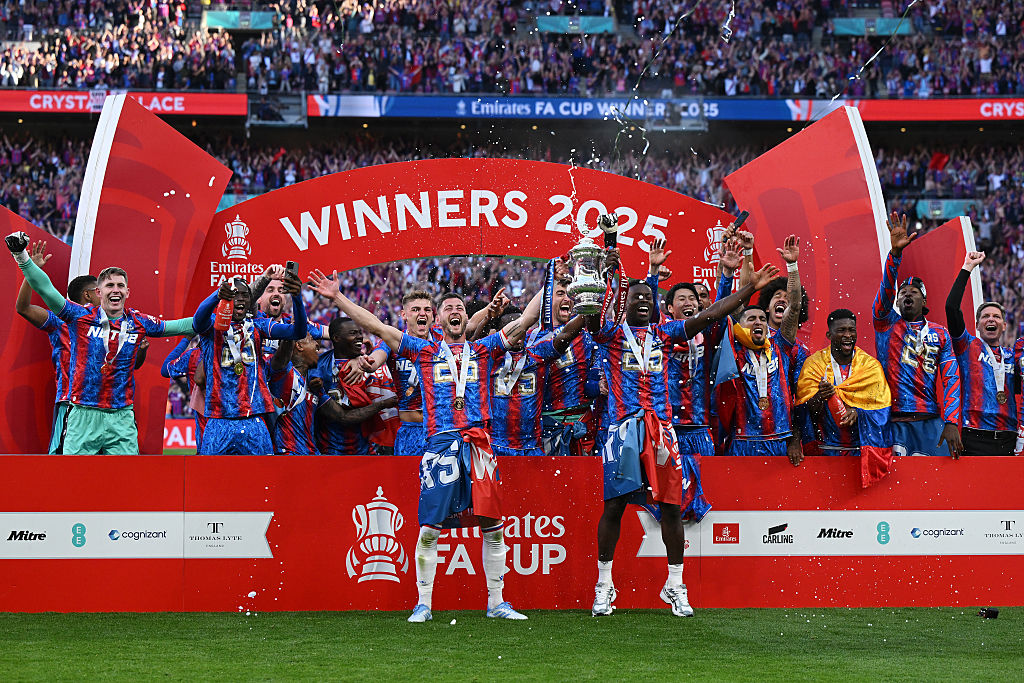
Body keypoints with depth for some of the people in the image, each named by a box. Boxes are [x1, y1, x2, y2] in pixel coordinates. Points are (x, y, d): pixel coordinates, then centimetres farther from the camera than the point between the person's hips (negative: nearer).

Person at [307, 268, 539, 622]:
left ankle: (496, 603, 12)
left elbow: (524, 322, 19)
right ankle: (423, 603, 5)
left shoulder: (483, 350, 18)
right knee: (429, 528, -5)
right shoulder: (423, 350, 14)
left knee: (492, 525, 2)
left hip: (479, 443, 2)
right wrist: (337, 297, 8)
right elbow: (376, 327, 12)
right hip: (440, 442, -1)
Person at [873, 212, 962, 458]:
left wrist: (951, 423, -9)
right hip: (893, 420, -1)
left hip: (930, 421, 1)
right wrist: (895, 252, -21)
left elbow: (951, 378, 6)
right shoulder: (887, 324, 14)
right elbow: (886, 291, -5)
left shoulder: (940, 334, 16)